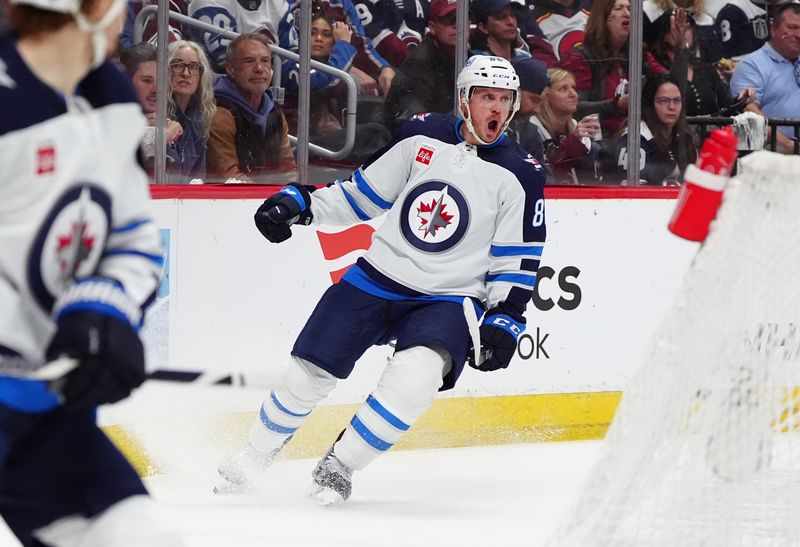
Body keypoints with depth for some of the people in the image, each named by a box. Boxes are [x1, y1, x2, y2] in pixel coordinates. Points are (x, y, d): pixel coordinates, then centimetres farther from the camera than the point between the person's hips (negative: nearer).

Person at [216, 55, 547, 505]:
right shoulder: (423, 137, 0)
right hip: (376, 279, 2)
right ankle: (255, 457, 27)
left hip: (447, 299, -2)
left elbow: (517, 263, -1)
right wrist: (300, 203, 0)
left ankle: (339, 467, -11)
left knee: (416, 376, -31)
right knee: (308, 374, -1)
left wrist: (504, 321, -9)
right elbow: (364, 193, 10)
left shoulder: (520, 175, -6)